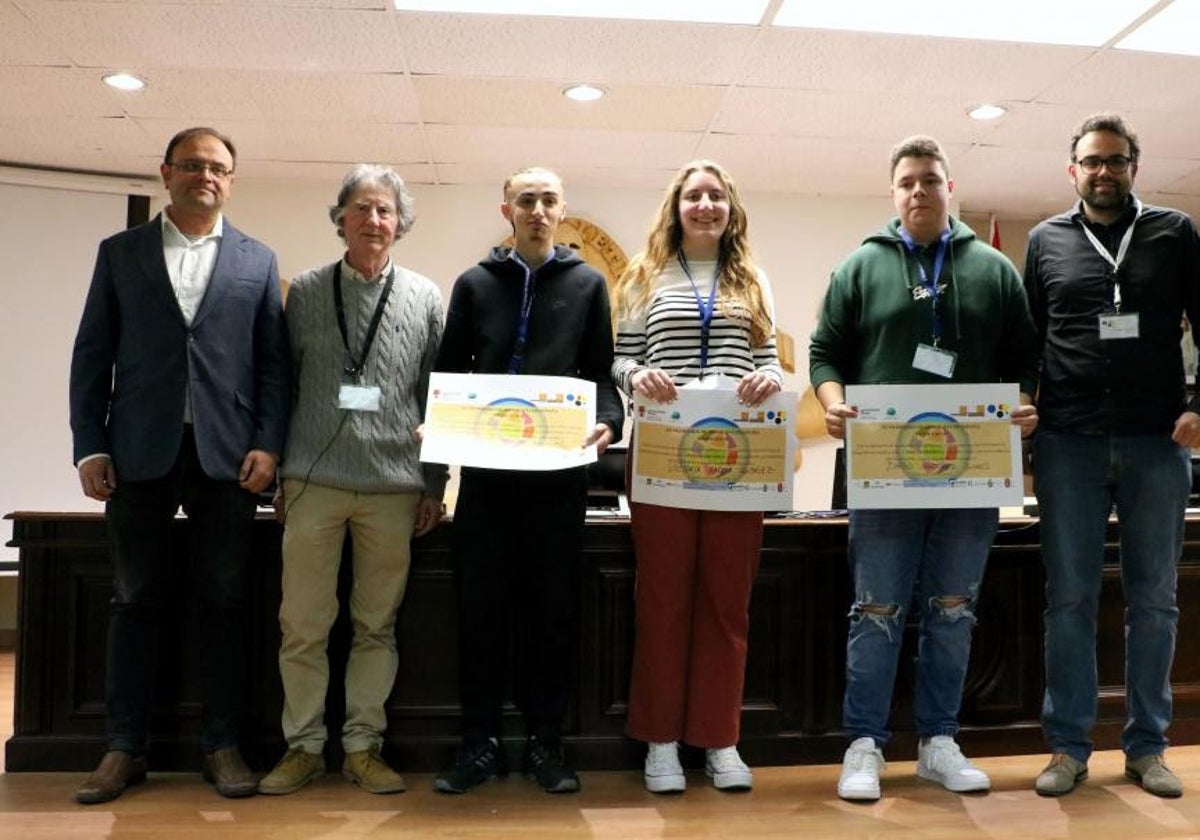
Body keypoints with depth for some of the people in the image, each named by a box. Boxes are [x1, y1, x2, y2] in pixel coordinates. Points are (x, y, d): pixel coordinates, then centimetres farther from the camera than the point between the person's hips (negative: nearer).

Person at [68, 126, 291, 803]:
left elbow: (274, 361, 4)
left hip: (227, 454, 0)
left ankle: (223, 745, 16)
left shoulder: (258, 261, 9)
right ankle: (126, 747, 20)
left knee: (224, 602, 5)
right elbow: (93, 355, 7)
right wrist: (89, 447, -2)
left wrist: (268, 443, -7)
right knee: (136, 601, 8)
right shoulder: (120, 253, 10)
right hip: (140, 453, 1)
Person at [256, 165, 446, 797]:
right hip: (314, 481, 0)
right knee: (303, 624, 4)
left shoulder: (424, 297, 6)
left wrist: (435, 484, 4)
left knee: (377, 625, 8)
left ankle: (363, 746, 20)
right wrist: (279, 472, 5)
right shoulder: (304, 293, 7)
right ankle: (303, 745, 19)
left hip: (394, 485, 0)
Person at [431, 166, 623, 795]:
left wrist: (607, 422, -13)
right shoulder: (475, 284, 12)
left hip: (559, 470, -1)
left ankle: (545, 742, 17)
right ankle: (480, 742, 16)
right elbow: (449, 372, 10)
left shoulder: (588, 284, 10)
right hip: (485, 467, 1)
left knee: (554, 608, 5)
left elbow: (602, 372, 6)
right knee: (480, 607, 4)